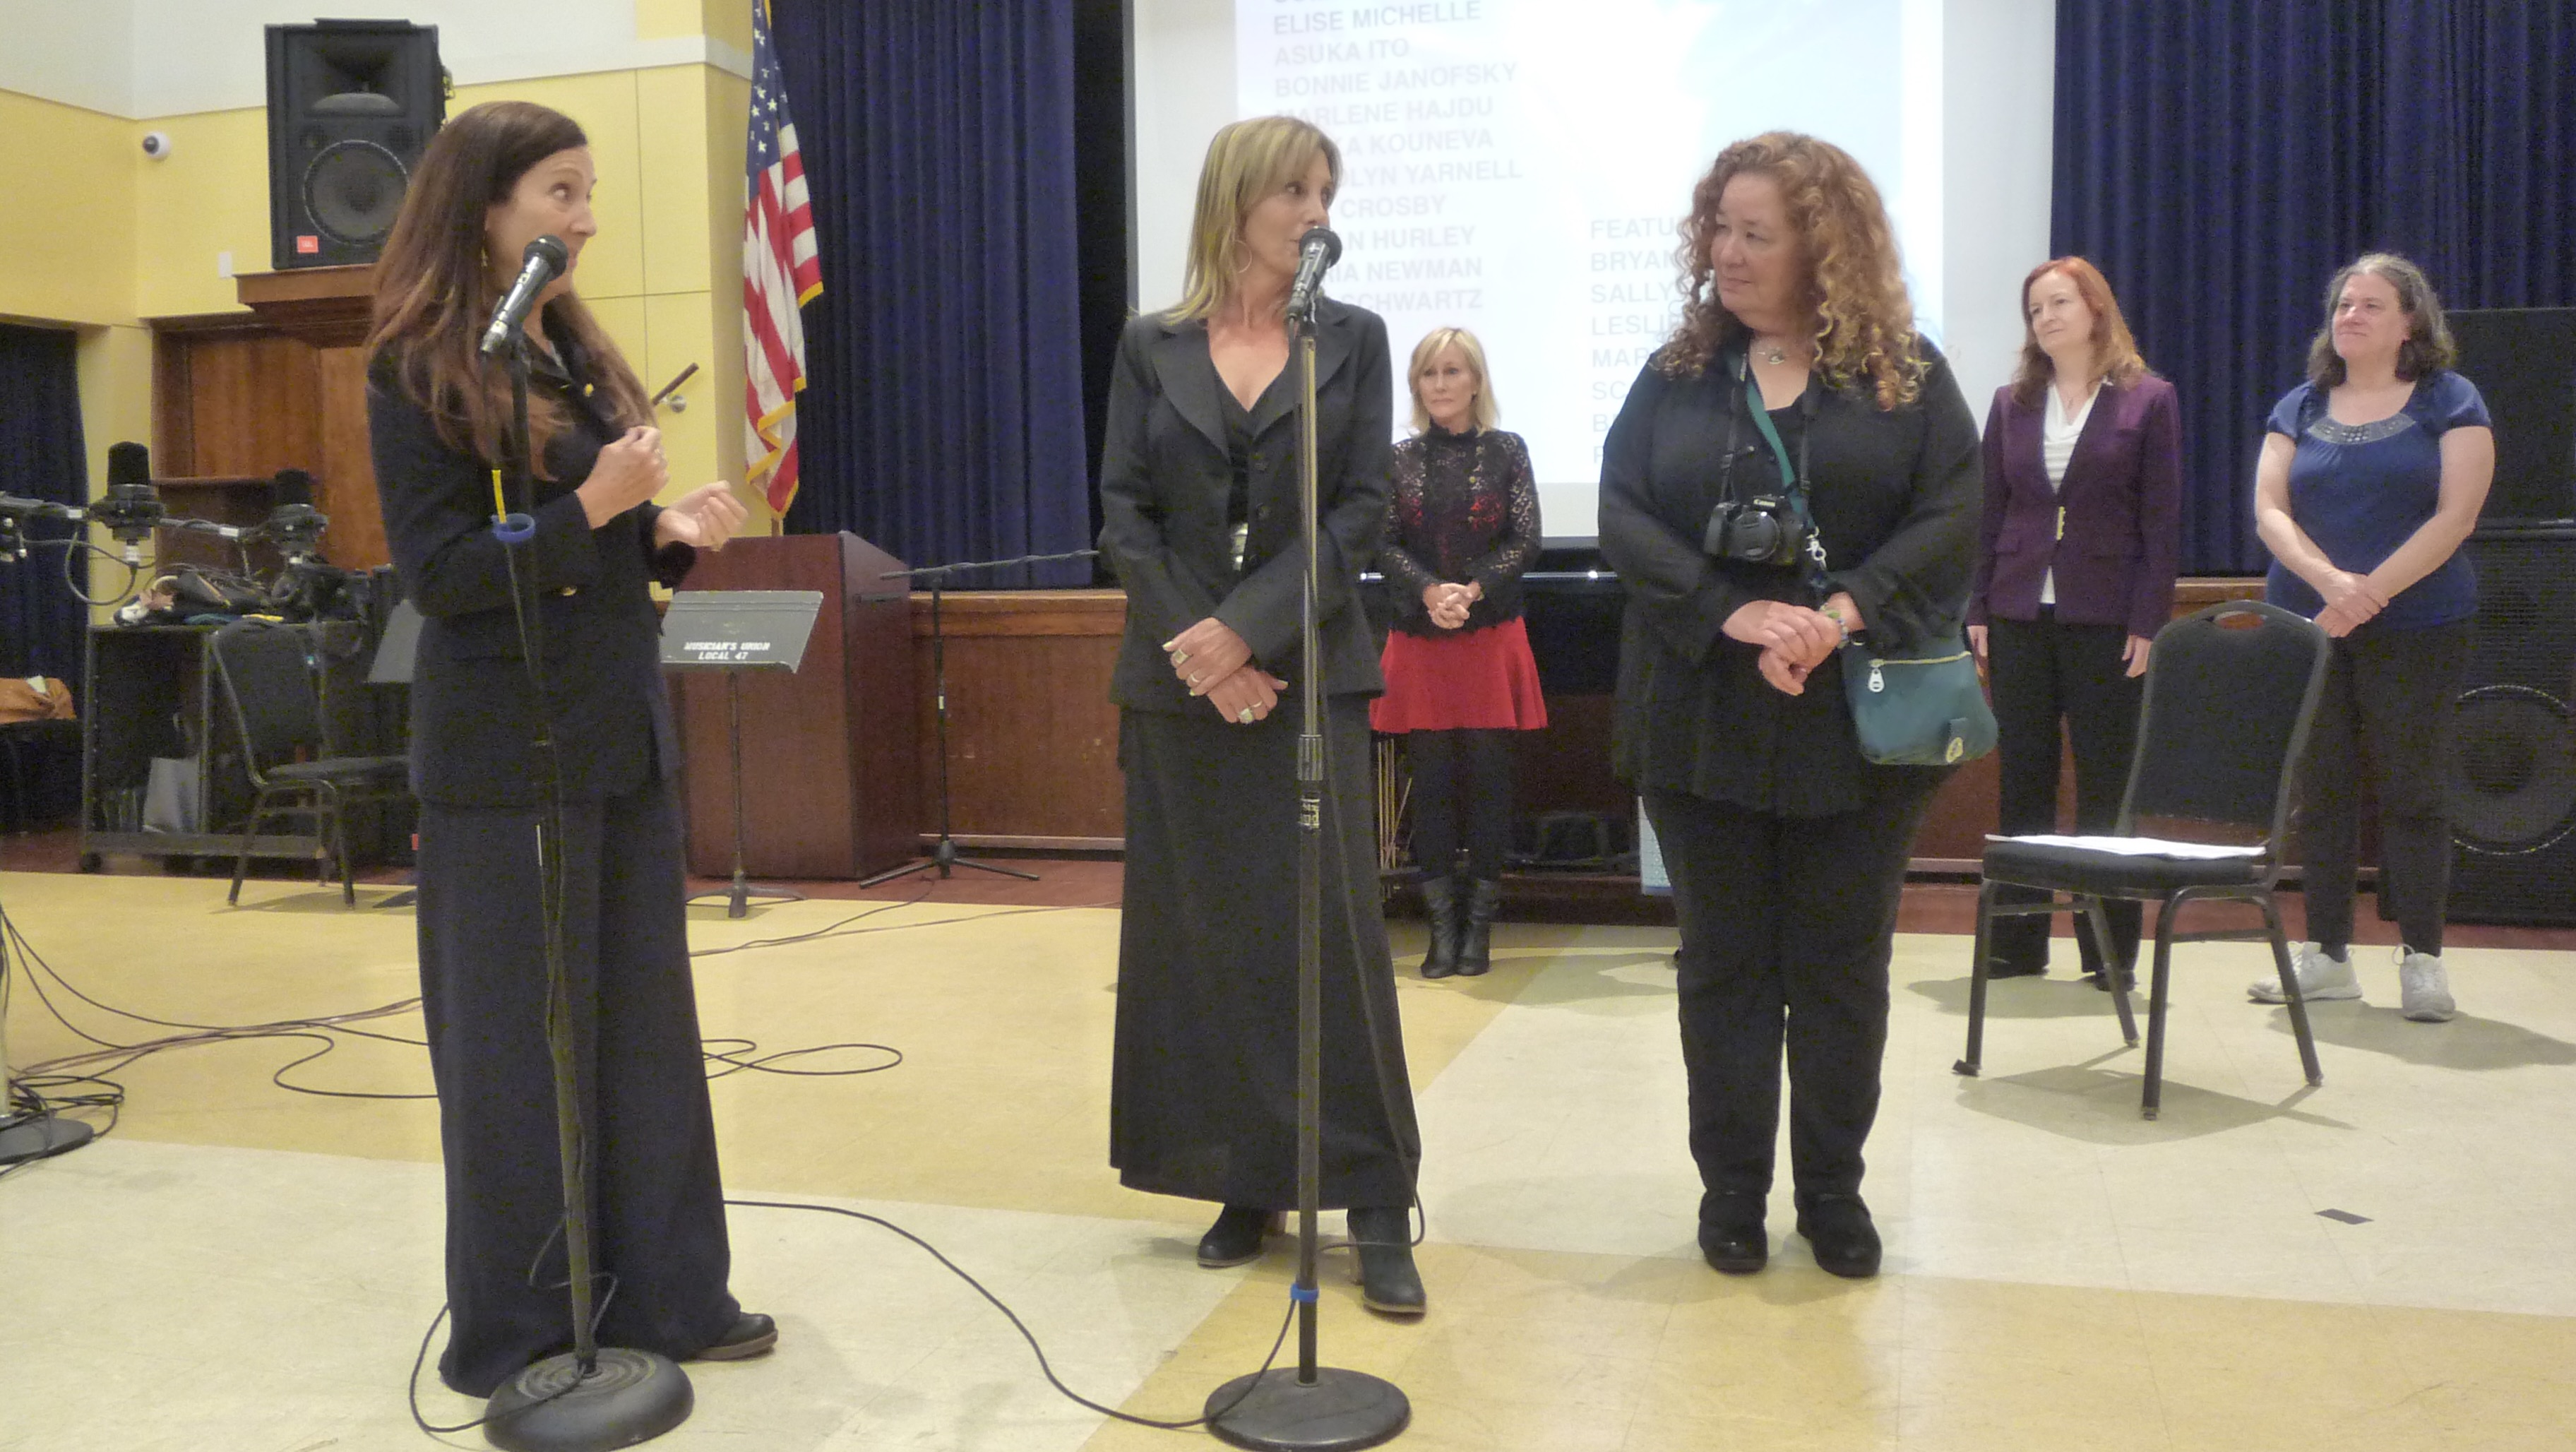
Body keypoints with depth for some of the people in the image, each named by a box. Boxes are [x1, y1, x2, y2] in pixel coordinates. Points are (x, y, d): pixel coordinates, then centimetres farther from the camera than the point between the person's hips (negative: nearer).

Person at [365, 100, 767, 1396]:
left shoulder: (577, 352, 12)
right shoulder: (419, 372, -8)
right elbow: (439, 573, -13)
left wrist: (670, 533, -3)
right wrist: (591, 506, -21)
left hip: (624, 735, 7)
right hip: (507, 751, -7)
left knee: (645, 1022, 11)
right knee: (517, 1041, 3)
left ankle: (664, 1292, 23)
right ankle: (516, 1335, 18)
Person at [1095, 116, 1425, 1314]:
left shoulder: (1354, 339, 5)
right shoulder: (1151, 347, 7)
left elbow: (1362, 510, -3)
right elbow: (1123, 512, 2)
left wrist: (1247, 627, -14)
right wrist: (1194, 642, -12)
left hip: (1306, 670, -1)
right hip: (1178, 678, 2)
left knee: (1331, 933, -4)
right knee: (1200, 934, 5)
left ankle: (1376, 1204, 2)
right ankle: (1242, 1182, 17)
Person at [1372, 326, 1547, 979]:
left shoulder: (1507, 451, 2)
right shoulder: (1400, 458, 6)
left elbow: (1525, 541, -2)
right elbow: (1385, 544, 1)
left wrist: (1472, 591, -15)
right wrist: (1430, 592, -16)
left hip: (1492, 635, -1)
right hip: (1419, 639, 1)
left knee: (1488, 775, 1)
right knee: (1431, 780, 2)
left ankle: (1479, 926, 10)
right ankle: (1443, 926, 9)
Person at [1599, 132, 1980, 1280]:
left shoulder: (1906, 374, 3)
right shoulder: (1675, 376, 6)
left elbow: (1949, 522, -6)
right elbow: (1622, 520, -5)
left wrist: (1840, 614, -21)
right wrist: (1736, 614, -18)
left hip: (1858, 724, -1)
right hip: (1704, 722, 1)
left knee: (1841, 963, 8)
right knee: (1724, 961, 8)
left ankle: (1835, 1191, 22)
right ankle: (1731, 1190, 20)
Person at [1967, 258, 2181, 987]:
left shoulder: (2148, 400, 1)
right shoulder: (2012, 403, 10)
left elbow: (2162, 521, -2)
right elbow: (1989, 512, 9)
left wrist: (2148, 621, -9)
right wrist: (1979, 608, 2)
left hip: (2106, 620, -3)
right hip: (2020, 617, 3)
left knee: (2107, 788, 3)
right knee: (2022, 782, 7)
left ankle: (2110, 949, 10)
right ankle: (2016, 942, 14)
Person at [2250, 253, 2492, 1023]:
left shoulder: (2450, 402, 2)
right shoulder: (2298, 409, 11)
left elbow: (2455, 515, -8)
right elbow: (2269, 511, 0)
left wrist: (2370, 593, -17)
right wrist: (2330, 581, -17)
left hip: (2416, 629, -3)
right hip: (2307, 627, 3)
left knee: (2412, 792, -1)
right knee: (2320, 792, 6)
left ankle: (2422, 959, 7)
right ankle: (2328, 955, 13)